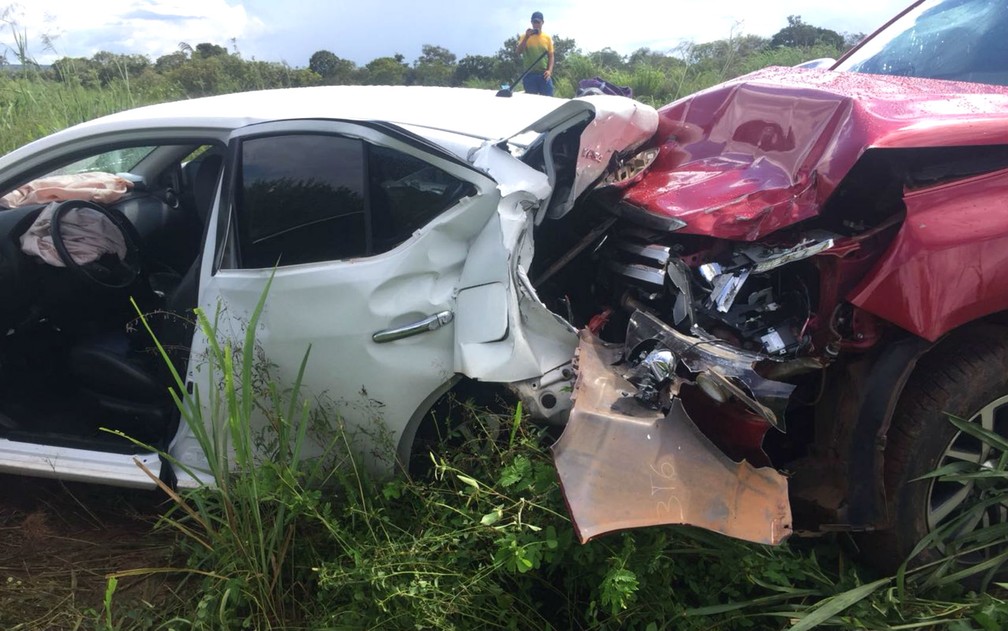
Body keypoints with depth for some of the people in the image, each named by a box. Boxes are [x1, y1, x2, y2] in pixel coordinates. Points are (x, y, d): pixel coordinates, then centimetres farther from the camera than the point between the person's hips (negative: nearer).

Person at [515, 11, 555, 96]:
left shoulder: (547, 38, 9)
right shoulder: (525, 37, 6)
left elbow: (551, 56, 10)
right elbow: (519, 52, -7)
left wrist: (549, 71, -5)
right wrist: (527, 37, -15)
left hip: (544, 74, 1)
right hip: (529, 74, -1)